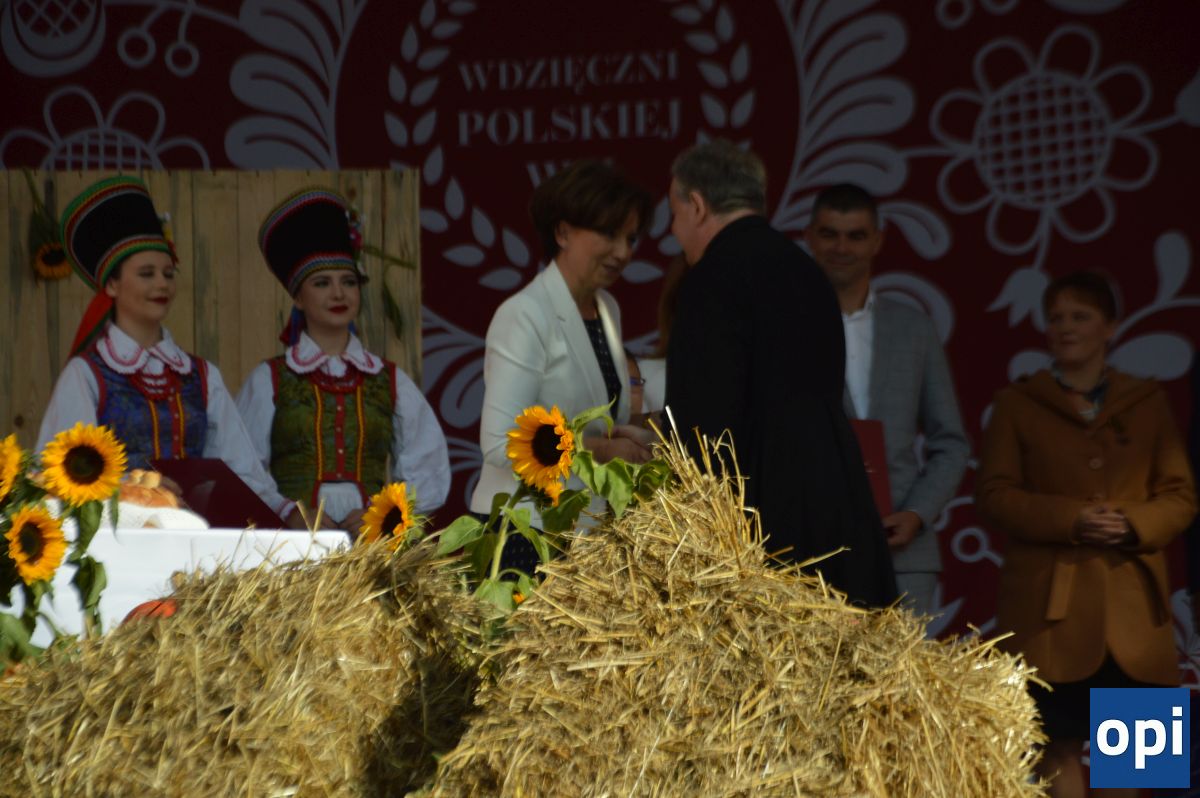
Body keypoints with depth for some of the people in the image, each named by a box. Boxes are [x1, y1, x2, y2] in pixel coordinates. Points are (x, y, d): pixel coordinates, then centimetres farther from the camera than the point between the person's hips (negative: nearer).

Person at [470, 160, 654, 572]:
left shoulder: (607, 310, 11)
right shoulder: (523, 317, -13)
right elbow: (500, 444, -19)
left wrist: (625, 438, 1)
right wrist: (603, 449, -15)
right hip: (523, 533, -7)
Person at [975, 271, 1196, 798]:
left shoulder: (1147, 403, 11)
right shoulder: (1017, 404, 7)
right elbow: (993, 496, -1)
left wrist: (1133, 524, -13)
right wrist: (1070, 520, -15)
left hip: (1129, 605, 2)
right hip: (1049, 602, -2)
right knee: (1059, 742, -2)